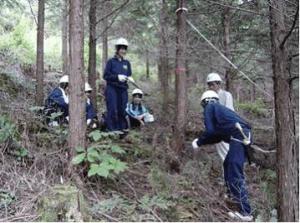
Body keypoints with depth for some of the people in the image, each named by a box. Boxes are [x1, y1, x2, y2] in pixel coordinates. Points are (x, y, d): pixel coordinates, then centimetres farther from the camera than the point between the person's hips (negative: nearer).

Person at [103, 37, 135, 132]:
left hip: (123, 89, 4)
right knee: (112, 110, -7)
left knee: (122, 109, 4)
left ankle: (122, 128, 15)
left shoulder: (127, 63, 12)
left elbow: (129, 75, 17)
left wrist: (129, 78, -7)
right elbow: (106, 76, -5)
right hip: (112, 89, -4)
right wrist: (117, 77, -17)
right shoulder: (111, 61, -1)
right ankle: (111, 129, 0)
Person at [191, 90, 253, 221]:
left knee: (235, 175, -9)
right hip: (245, 136, 9)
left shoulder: (209, 107, 8)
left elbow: (210, 131, -2)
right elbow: (218, 135, 31)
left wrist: (199, 142, 12)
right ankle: (233, 195, 39)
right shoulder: (220, 108, 32)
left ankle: (245, 212, -11)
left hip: (238, 137, -9)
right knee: (228, 166, 27)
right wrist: (201, 141, 34)